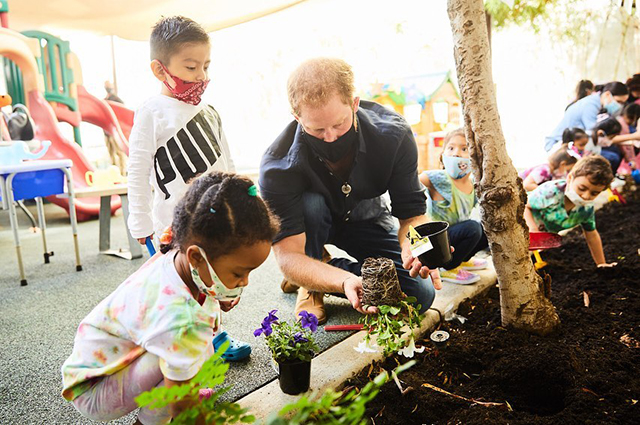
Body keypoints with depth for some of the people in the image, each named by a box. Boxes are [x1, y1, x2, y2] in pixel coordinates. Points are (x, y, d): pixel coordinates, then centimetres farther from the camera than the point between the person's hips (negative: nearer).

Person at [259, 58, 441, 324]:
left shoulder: (393, 134, -27)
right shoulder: (278, 166, -34)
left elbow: (411, 212, -21)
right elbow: (287, 255, -36)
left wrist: (413, 246, -45)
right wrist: (345, 281, -54)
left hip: (366, 221, 2)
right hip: (314, 222, -1)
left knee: (421, 295, -15)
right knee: (309, 202, -37)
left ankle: (319, 272, 1)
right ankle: (309, 287, -8)